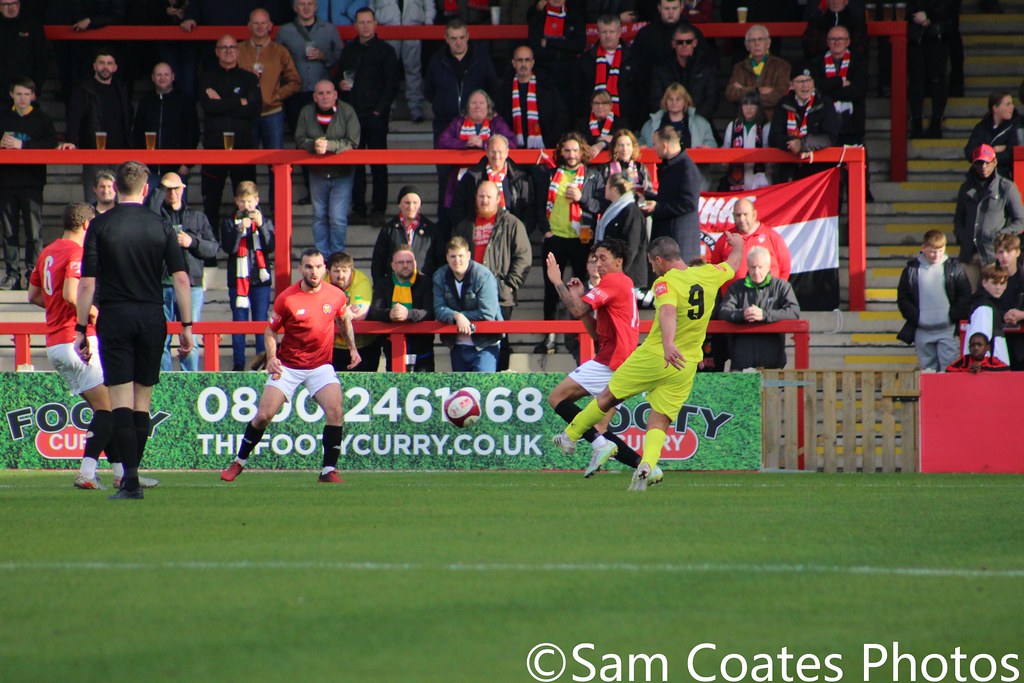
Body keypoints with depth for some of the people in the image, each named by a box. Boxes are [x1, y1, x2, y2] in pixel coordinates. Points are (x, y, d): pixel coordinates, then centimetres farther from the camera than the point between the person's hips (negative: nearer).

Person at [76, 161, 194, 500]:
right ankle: (132, 474, 15)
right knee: (142, 399, 12)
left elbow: (87, 283, -5)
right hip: (152, 318, 2)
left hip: (114, 319, -2)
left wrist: (81, 329, 1)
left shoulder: (99, 226, -3)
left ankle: (131, 480, -15)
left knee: (120, 399, -5)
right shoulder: (161, 227, 3)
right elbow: (181, 278, 0)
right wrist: (186, 326, 5)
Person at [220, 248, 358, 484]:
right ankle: (239, 462, 16)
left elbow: (344, 320, 18)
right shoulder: (286, 298, -12)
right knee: (264, 415, -5)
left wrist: (352, 347, 14)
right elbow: (271, 331, 0)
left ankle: (329, 471, -12)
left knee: (335, 411, -20)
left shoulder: (336, 296, -5)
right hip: (288, 365, -1)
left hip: (320, 365, 1)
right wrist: (271, 358, -16)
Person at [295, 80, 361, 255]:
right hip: (317, 173, 3)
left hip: (341, 174, -3)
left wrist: (329, 145, -28)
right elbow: (300, 140, -3)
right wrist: (314, 145, -25)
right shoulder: (307, 113, 0)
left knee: (338, 219, -8)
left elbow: (352, 142, -16)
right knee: (319, 217, 11)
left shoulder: (347, 112, -9)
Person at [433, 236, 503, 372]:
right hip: (457, 344, 6)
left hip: (484, 345, -6)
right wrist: (456, 316, -27)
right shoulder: (440, 277, 0)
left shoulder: (484, 276, -15)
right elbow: (439, 310, -8)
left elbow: (487, 314, -20)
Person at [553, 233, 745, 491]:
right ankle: (647, 464, -23)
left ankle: (570, 436, 31)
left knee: (608, 397, 16)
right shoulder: (708, 274, 3)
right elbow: (733, 264, 24)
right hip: (687, 366, 4)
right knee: (659, 423, 4)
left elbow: (668, 312, -35)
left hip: (653, 355, -4)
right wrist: (737, 243, 47)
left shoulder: (665, 283, -15)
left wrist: (668, 344, -53)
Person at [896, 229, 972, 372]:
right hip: (923, 332, 2)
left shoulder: (954, 268, 1)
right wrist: (916, 317, -6)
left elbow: (965, 296, 3)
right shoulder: (911, 270, 4)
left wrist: (952, 316, -7)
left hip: (947, 330, -2)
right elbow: (903, 298, 6)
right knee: (927, 369, 7)